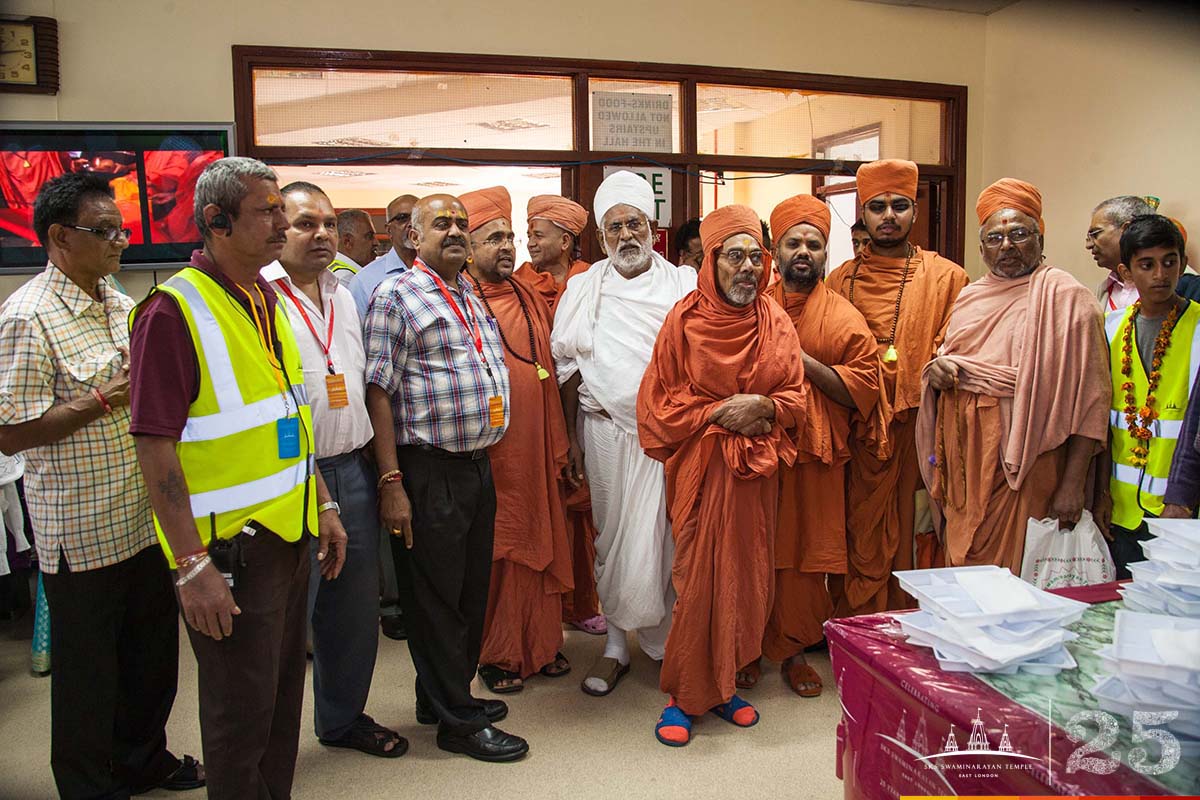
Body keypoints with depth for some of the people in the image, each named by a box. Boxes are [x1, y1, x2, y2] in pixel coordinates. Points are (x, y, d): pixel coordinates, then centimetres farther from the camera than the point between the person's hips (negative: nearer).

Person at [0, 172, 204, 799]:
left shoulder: (121, 305, 10)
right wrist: (108, 397, -21)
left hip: (145, 517, 8)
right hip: (83, 529, -8)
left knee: (152, 651, 19)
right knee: (88, 667, 10)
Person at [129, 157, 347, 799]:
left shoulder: (267, 300, 10)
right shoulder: (174, 310, -15)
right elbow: (155, 448, -18)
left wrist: (323, 507, 16)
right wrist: (191, 565, -20)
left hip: (289, 534, 8)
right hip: (228, 549, -7)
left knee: (284, 694, 19)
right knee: (242, 711, 7)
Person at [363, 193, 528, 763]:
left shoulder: (472, 297, 16)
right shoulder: (396, 297, -7)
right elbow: (378, 391, -12)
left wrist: (486, 456, 16)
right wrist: (391, 482, -18)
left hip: (479, 465, 8)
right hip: (428, 471, -8)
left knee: (472, 589, 17)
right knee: (436, 596, 4)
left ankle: (449, 693, 34)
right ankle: (458, 721, 17)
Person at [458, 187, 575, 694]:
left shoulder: (529, 301, 13)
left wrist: (558, 446, 13)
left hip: (534, 447, 6)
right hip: (484, 451, -5)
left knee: (539, 542, 12)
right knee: (492, 552, 4)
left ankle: (541, 642, 28)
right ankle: (495, 654, 19)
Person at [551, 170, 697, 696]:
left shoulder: (684, 285, 6)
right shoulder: (583, 288, 8)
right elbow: (569, 368, 7)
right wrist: (572, 439, 2)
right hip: (607, 430, 1)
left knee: (668, 533, 2)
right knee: (614, 536, 6)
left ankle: (671, 638, 22)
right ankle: (617, 643, 21)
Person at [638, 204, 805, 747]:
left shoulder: (775, 321, 6)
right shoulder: (684, 320, -5)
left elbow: (795, 396, 10)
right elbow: (658, 402, -4)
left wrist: (763, 407, -11)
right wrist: (716, 412, -14)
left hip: (756, 469, 4)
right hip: (700, 468, -4)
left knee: (745, 576, 9)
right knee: (698, 577, -1)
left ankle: (721, 685, 26)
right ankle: (685, 695, 15)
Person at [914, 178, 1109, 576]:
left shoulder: (1065, 298, -6)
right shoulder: (970, 296, 13)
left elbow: (1088, 398, -11)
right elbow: (946, 358, 26)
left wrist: (1073, 483, -16)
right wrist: (935, 371, 0)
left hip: (1020, 459, -6)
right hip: (963, 457, 6)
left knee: (1014, 572, -1)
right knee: (965, 563, 11)